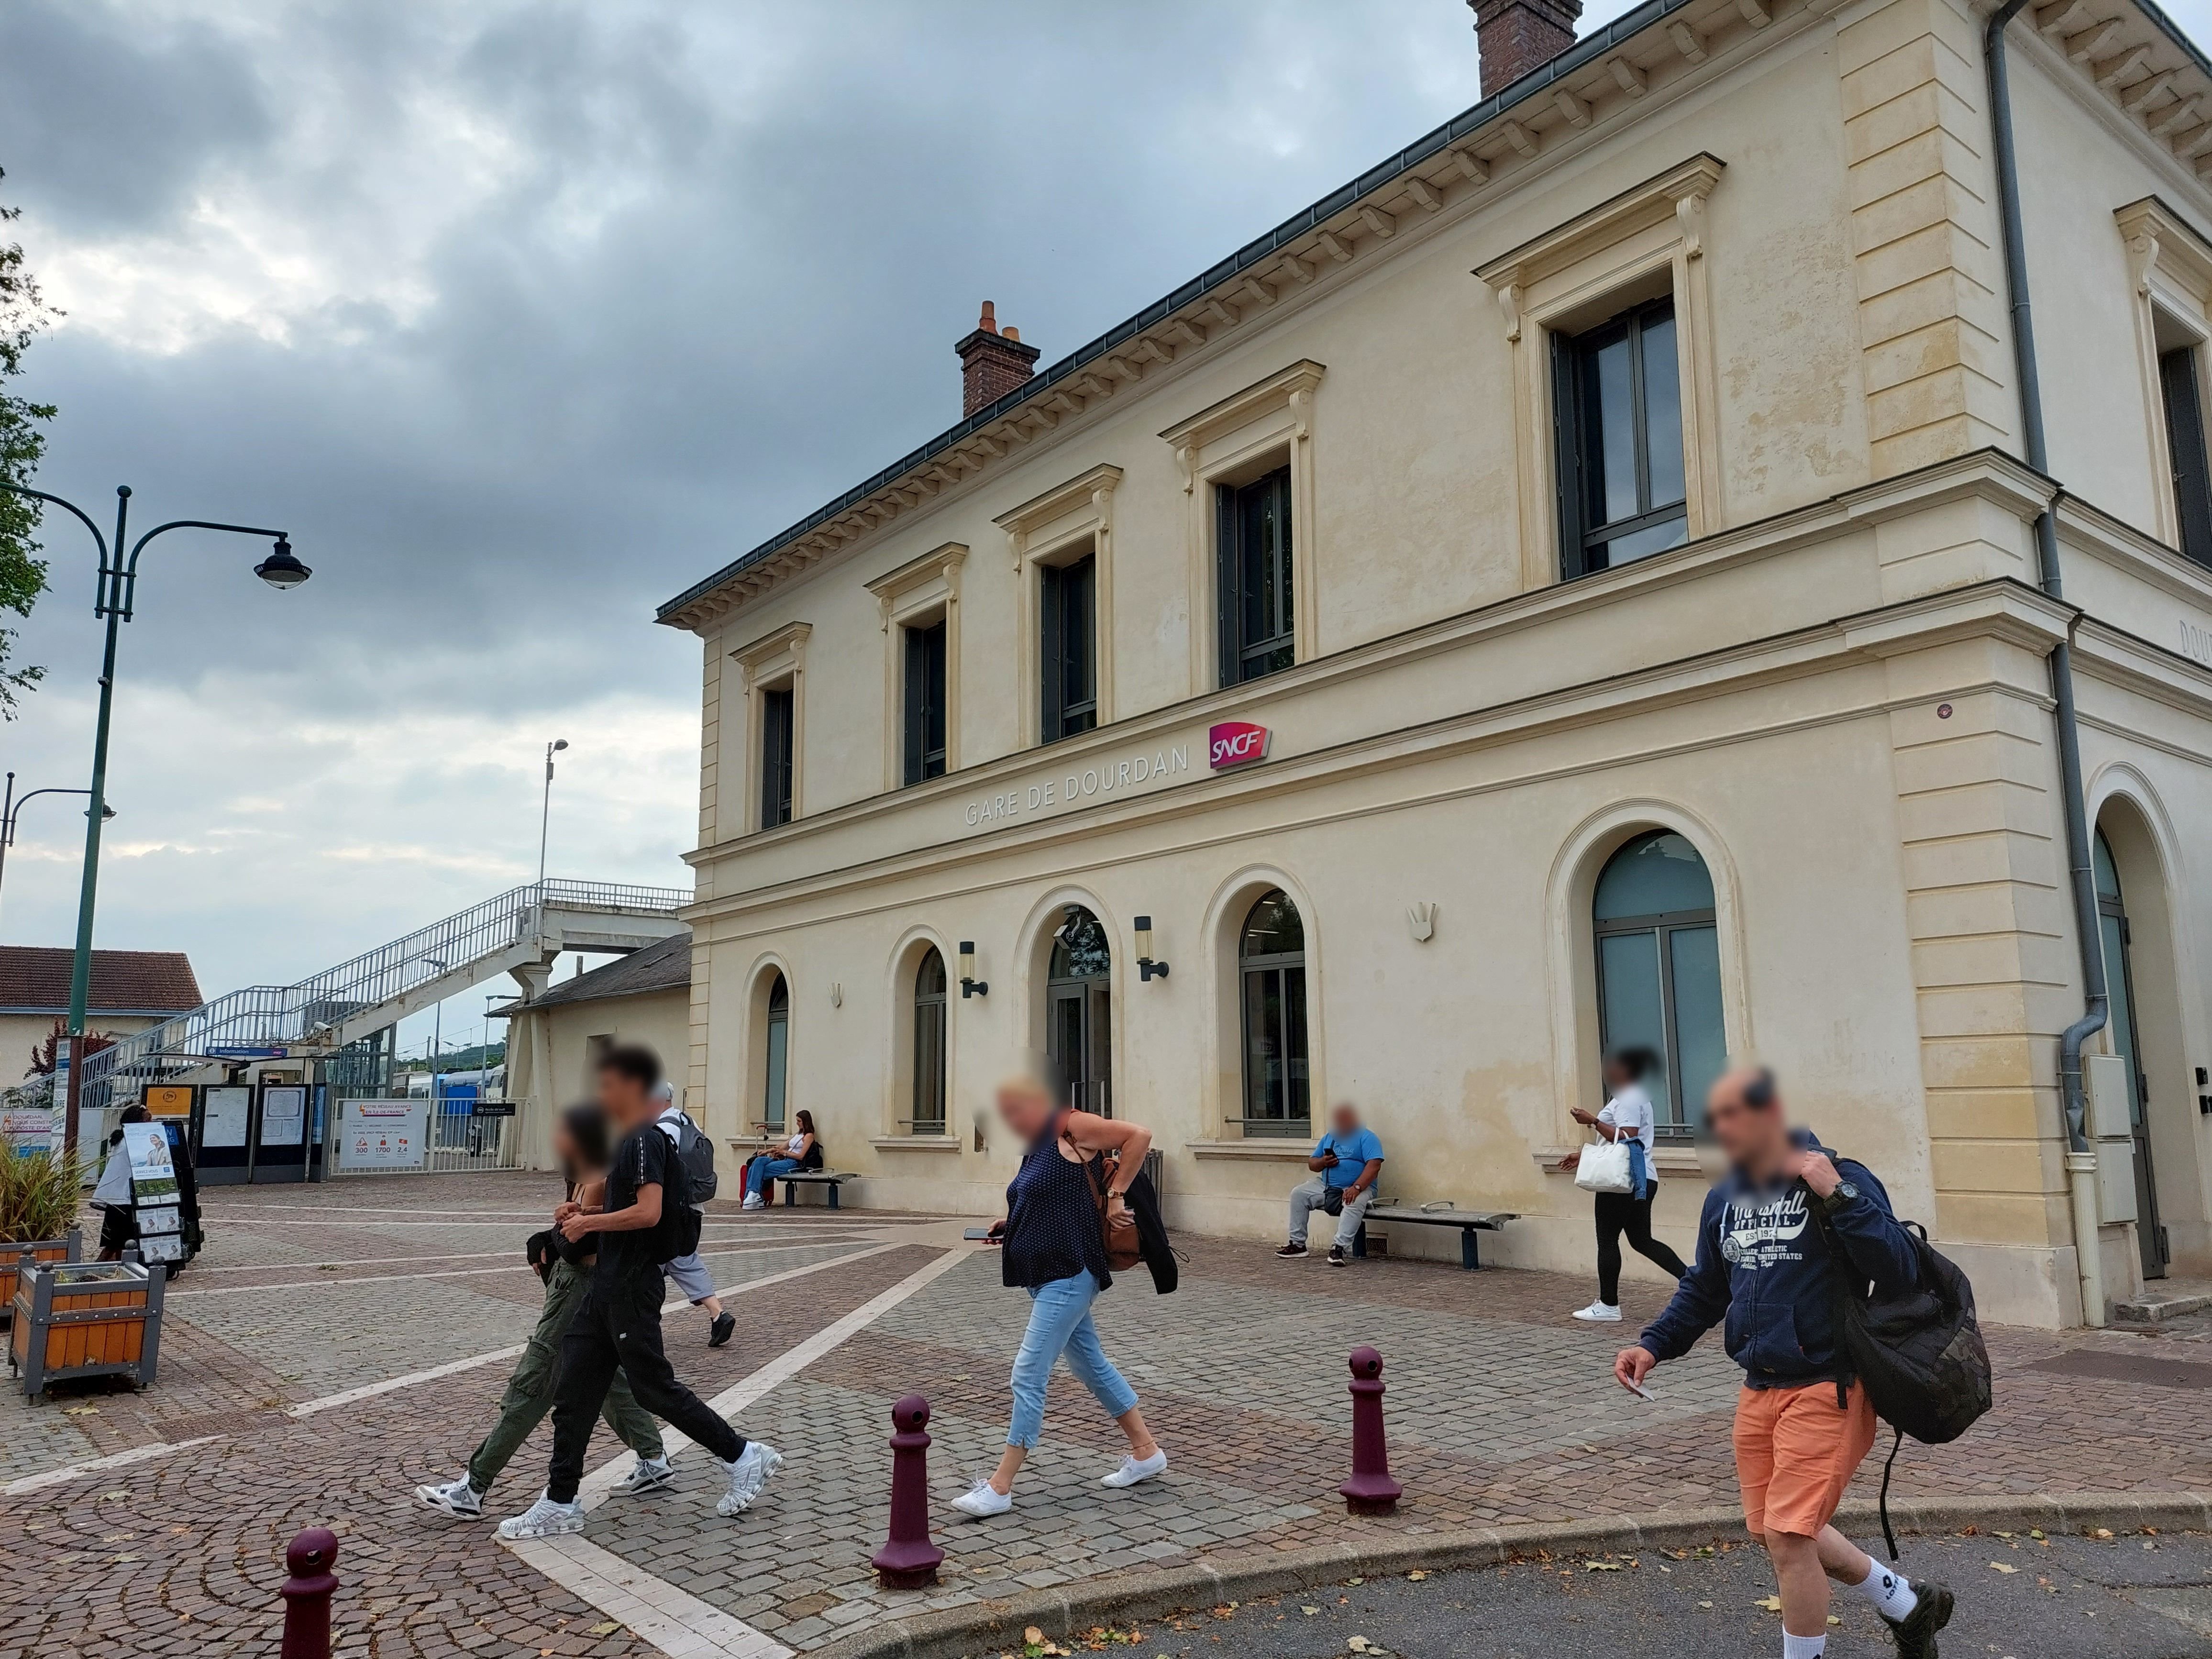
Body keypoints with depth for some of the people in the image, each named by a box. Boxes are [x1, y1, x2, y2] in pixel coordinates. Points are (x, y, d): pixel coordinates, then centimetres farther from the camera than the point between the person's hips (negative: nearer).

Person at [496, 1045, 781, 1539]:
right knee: (573, 1392, 10)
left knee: (654, 1388, 0)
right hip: (607, 1286, 10)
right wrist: (587, 1213, 12)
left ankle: (743, 1457, 13)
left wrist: (589, 1223, -17)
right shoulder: (629, 1141, 15)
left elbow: (649, 1213, -28)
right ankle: (561, 1504, 17)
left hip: (632, 1289, -10)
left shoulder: (645, 1140, -17)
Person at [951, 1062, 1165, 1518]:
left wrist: (1116, 1194, -13)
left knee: (1029, 1374, -8)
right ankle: (1146, 1452, 30)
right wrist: (1009, 1229, 7)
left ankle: (1000, 1487, -2)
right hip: (1047, 1276, 10)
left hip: (1068, 1278, -10)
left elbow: (1139, 1136, -14)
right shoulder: (1036, 1150, 14)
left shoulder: (1070, 1128, -12)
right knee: (1091, 1365, 17)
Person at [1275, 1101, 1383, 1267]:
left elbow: (1374, 1165, -18)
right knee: (1298, 1193, -9)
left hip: (1358, 1189, -6)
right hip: (1327, 1187, 6)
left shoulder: (1366, 1137, -5)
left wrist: (1356, 1188, -31)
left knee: (1355, 1203, -37)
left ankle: (1340, 1248, -41)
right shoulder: (1329, 1138, 15)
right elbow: (1311, 1164, 16)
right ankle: (1297, 1244, -7)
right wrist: (1323, 1162, -9)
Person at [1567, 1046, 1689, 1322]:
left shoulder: (1627, 1099, -13)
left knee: (1607, 1241, -2)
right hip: (1641, 1181, 10)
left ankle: (1608, 1306, 3)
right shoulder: (1636, 1098, 20)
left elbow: (1627, 1138, -25)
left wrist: (1593, 1122, -22)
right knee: (1642, 1240, 13)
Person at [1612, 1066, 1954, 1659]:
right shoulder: (1724, 1198, 7)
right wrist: (1654, 1345, 5)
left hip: (1826, 1389, -7)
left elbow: (1900, 1272, -21)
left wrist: (1839, 1197, -29)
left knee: (1788, 1533, -8)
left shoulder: (1841, 1180, -12)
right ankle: (1908, 1605, 39)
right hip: (1759, 1389, 8)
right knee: (1775, 1532, 16)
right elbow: (1703, 1290, 17)